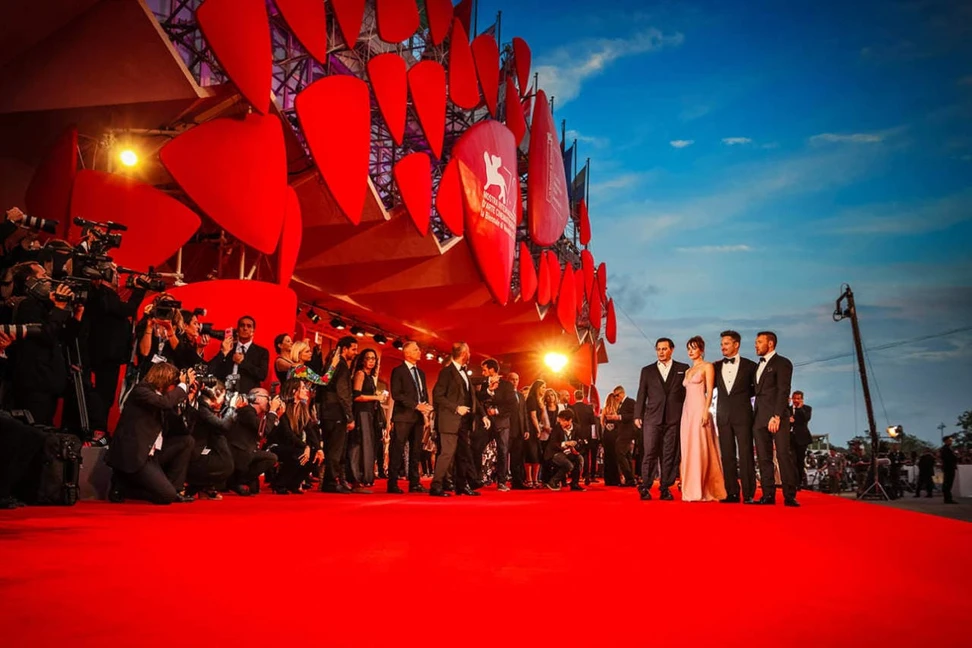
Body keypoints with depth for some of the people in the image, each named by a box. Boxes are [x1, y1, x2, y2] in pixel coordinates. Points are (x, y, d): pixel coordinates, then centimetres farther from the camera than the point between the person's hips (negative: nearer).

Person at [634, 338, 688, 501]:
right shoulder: (647, 371, 14)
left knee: (670, 455, 1)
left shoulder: (683, 369, 10)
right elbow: (641, 395, 11)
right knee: (650, 453, -5)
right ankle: (645, 487, -1)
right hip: (652, 418, 0)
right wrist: (637, 415, 3)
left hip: (675, 419, 0)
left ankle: (665, 488, 7)